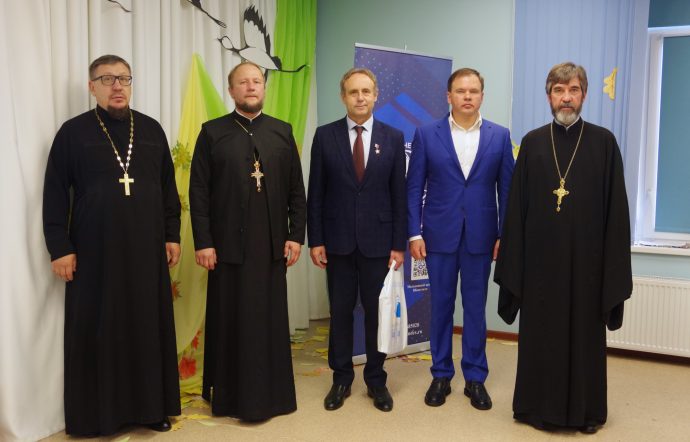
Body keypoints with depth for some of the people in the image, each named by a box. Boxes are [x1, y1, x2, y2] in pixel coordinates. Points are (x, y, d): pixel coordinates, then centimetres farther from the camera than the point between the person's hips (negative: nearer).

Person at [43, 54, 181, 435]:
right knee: (97, 332, 4)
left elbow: (168, 188, 10)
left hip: (147, 250, 3)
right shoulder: (73, 132, -1)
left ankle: (150, 404, 20)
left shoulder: (151, 129, 7)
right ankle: (97, 412, 17)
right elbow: (55, 195, -2)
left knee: (149, 326, 8)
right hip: (94, 252, -2)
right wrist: (60, 247, -7)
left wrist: (172, 235, 6)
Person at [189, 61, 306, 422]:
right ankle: (229, 395, 17)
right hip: (228, 245, -2)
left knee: (270, 321, 7)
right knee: (230, 322, 5)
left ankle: (271, 393, 20)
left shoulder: (282, 132, 9)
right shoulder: (212, 133, 2)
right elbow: (198, 192, -2)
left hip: (272, 245, 2)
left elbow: (296, 189, 7)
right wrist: (203, 242, -8)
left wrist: (296, 235, 0)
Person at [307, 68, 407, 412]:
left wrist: (399, 244, -2)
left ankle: (376, 379, 23)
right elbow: (315, 193, 1)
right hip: (338, 240, 0)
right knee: (340, 312, 9)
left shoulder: (393, 137, 2)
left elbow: (399, 195, 1)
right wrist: (315, 240, -3)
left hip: (377, 240, 0)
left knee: (377, 312, 8)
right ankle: (341, 379, 23)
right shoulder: (325, 136, 1)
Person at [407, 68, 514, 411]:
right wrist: (414, 234, -6)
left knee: (475, 307, 8)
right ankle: (441, 375, 23)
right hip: (439, 235, 0)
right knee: (441, 306, 9)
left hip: (480, 236, 1)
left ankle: (475, 378, 21)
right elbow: (414, 187, 0)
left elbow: (506, 189, 3)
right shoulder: (427, 135, 1)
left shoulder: (499, 136, 3)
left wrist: (504, 235, -1)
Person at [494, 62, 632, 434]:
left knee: (585, 334, 9)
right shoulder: (532, 143, 4)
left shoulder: (604, 142, 0)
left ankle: (586, 410, 24)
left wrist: (614, 265, -6)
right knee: (540, 334, 9)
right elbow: (516, 207, 2)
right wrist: (512, 262, -1)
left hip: (586, 258, -1)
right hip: (540, 258, 1)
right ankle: (538, 406, 24)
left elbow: (616, 208, -1)